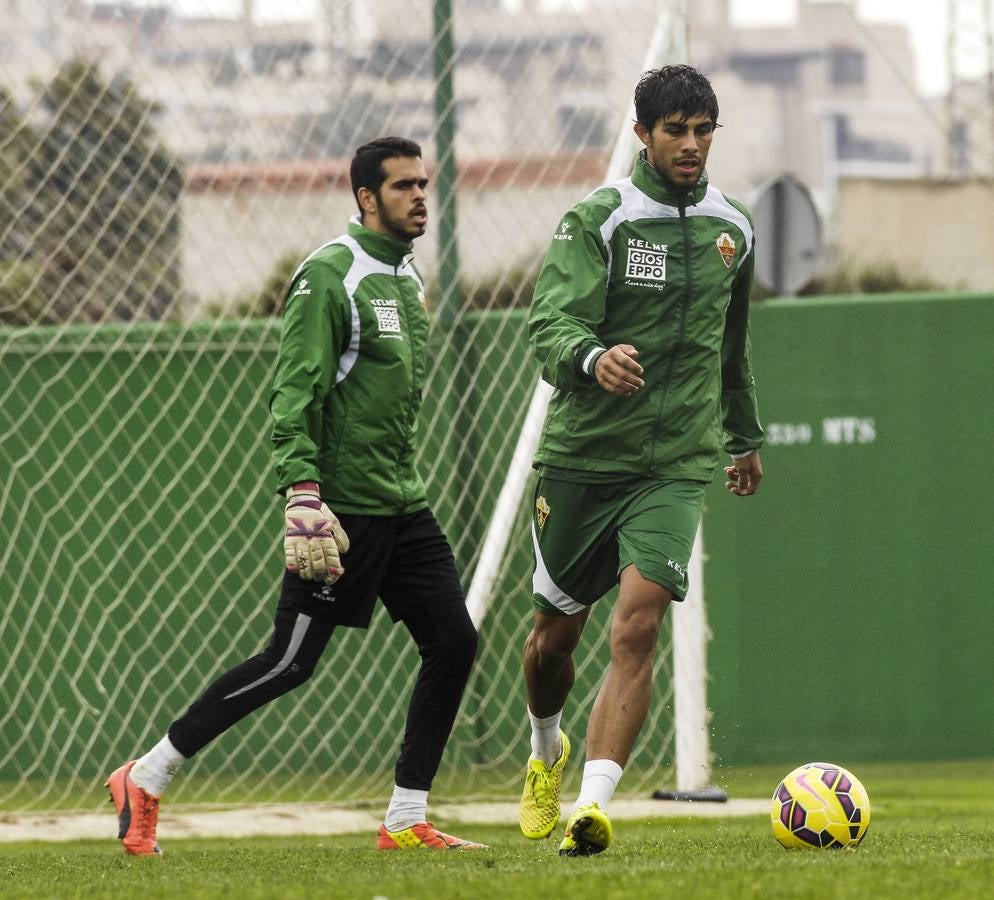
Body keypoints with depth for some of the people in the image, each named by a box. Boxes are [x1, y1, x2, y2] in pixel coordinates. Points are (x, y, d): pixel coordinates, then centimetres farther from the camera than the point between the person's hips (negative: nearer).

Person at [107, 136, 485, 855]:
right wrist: (303, 496, -28)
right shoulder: (330, 277, -12)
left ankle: (406, 821, 6)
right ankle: (145, 780, 4)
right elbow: (294, 394, -19)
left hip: (402, 506, 9)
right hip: (343, 509, -9)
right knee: (290, 664, -7)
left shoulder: (407, 277, 16)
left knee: (454, 640, -1)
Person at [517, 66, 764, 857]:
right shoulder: (598, 220, -7)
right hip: (583, 456, -1)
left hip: (678, 466, 2)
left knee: (637, 628, -18)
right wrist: (592, 357, -41)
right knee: (555, 634, 11)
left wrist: (746, 436, 34)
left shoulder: (733, 228, 8)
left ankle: (592, 806, -24)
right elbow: (550, 325, -19)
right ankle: (547, 753, 42)